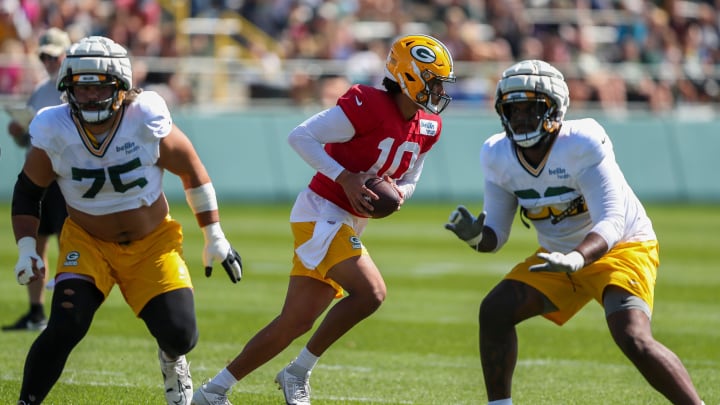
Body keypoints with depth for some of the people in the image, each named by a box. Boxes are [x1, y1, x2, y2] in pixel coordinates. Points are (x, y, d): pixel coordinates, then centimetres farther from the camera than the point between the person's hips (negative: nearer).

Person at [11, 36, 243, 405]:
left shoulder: (147, 122, -21)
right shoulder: (54, 133, -18)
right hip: (87, 243, 0)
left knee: (180, 335, -9)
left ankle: (172, 360, 30)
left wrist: (214, 238, 1)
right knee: (65, 328, -23)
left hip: (153, 242, 0)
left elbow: (192, 170, -4)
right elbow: (27, 191, 0)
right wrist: (26, 250, -10)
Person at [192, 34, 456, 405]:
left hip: (347, 227, 9)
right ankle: (298, 372, -8)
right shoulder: (369, 106, -18)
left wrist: (397, 194, -3)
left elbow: (408, 180, 20)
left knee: (295, 322, 6)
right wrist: (345, 178, -23)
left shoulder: (428, 127, 7)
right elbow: (300, 136, -18)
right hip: (321, 214, -9)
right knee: (370, 292, -23)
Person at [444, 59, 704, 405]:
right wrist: (475, 236, -28)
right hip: (561, 255, 6)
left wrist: (576, 259, -51)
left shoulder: (583, 145, -27)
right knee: (495, 311, -8)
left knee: (634, 340, -27)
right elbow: (496, 234, -4)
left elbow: (612, 223, -32)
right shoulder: (497, 156, -8)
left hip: (621, 249, -6)